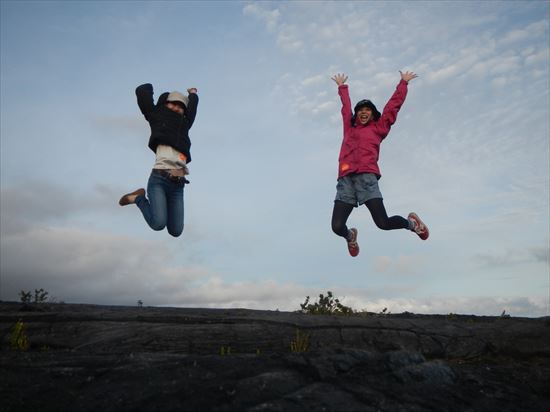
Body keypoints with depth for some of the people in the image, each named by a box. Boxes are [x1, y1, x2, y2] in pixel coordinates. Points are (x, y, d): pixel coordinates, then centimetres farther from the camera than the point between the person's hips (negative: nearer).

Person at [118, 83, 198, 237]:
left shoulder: (184, 124, 21)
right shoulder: (158, 118, 11)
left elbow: (192, 107, 37)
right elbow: (141, 91, 9)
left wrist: (193, 93, 55)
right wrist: (149, 87, 30)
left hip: (178, 185, 4)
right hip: (159, 179, -4)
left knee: (175, 231, 1)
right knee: (158, 224, -21)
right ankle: (139, 198, 8)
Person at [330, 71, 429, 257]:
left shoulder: (378, 128, 20)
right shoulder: (349, 128, 27)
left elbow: (394, 105, 26)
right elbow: (346, 106, 42)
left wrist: (403, 83, 33)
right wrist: (342, 86, 54)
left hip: (366, 177, -3)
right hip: (345, 180, 3)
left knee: (383, 223, -12)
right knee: (337, 227, -11)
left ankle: (411, 222, 21)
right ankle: (350, 236, 27)